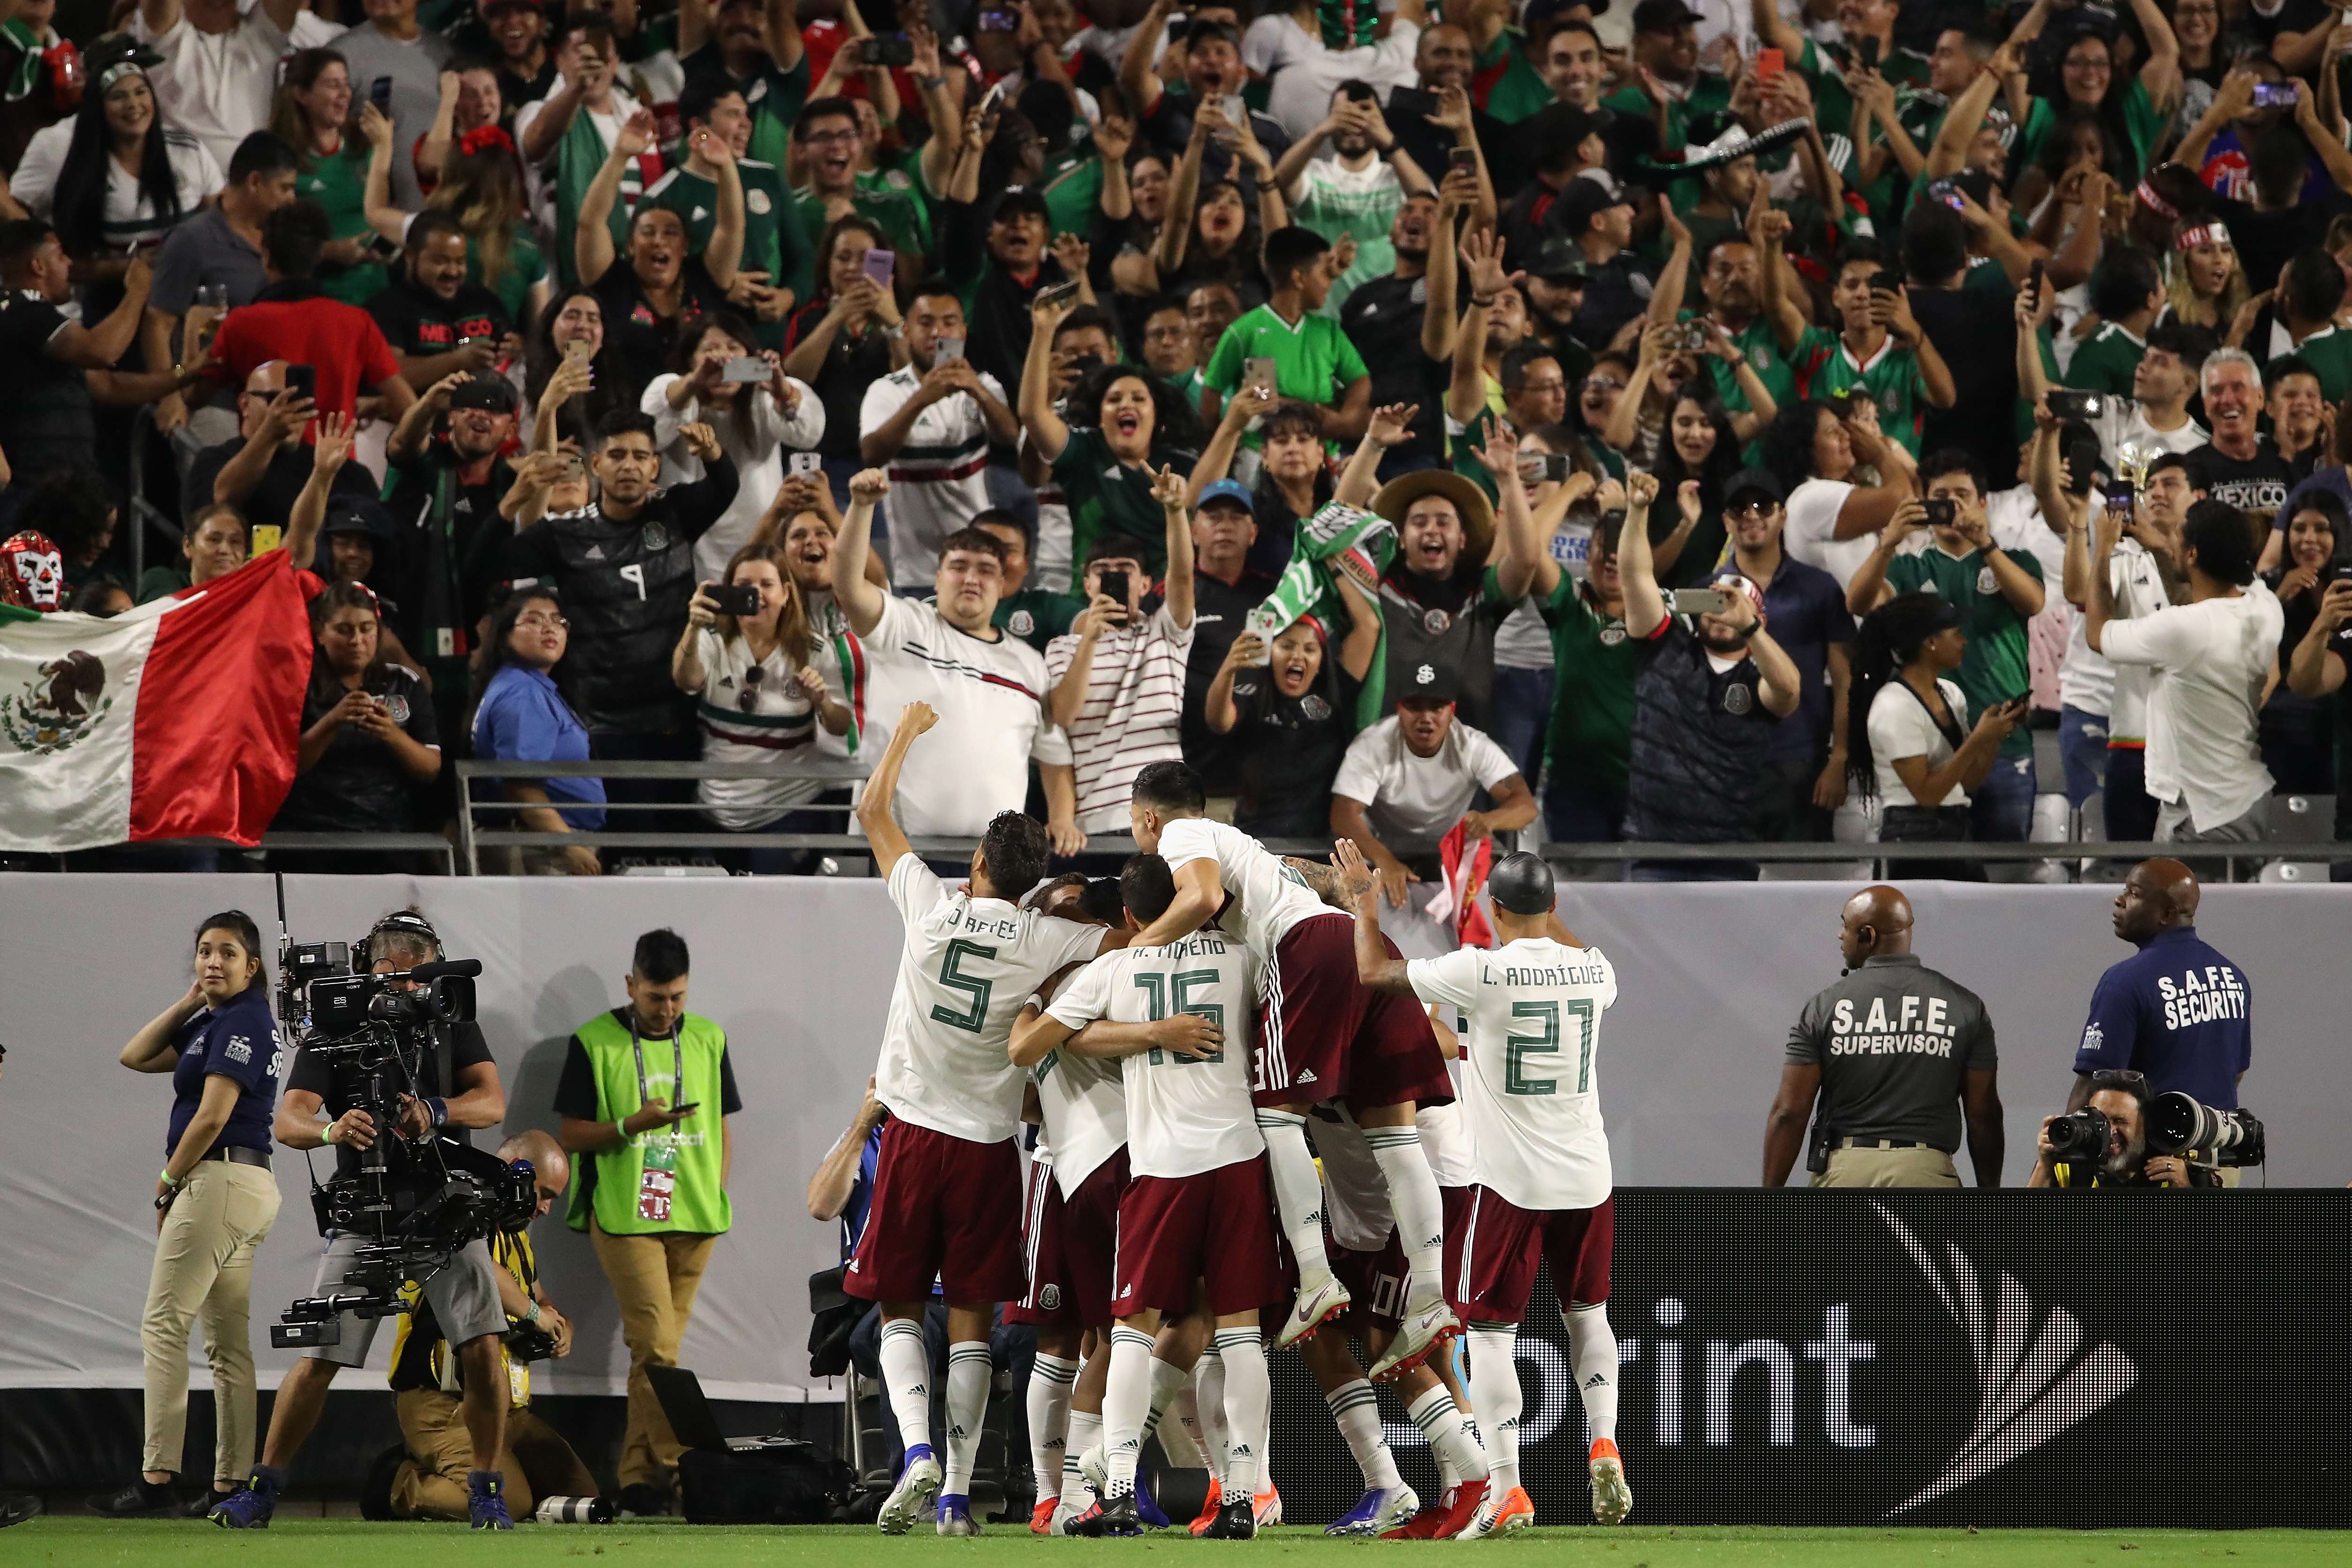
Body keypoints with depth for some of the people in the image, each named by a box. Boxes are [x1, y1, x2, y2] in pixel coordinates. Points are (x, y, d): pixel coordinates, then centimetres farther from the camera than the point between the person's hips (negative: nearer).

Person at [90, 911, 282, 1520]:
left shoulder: (244, 1020, -11)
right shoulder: (214, 1022, 18)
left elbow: (213, 1116, -17)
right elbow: (136, 1057, 19)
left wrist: (167, 1184, -7)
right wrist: (189, 1001, 12)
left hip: (219, 1180, -10)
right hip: (245, 1189, 10)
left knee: (164, 1323, -12)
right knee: (228, 1342, 8)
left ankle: (156, 1481, -18)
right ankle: (230, 1486, 8)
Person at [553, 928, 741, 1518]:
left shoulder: (709, 1041, 10)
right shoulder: (593, 1044, -2)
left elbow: (722, 1130, 18)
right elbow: (571, 1136, -2)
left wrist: (717, 1197, 7)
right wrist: (632, 1126, -17)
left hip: (693, 1222, 4)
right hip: (624, 1217, -4)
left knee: (654, 1349, 7)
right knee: (657, 1348, -14)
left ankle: (639, 1477, 12)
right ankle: (674, 1465, -14)